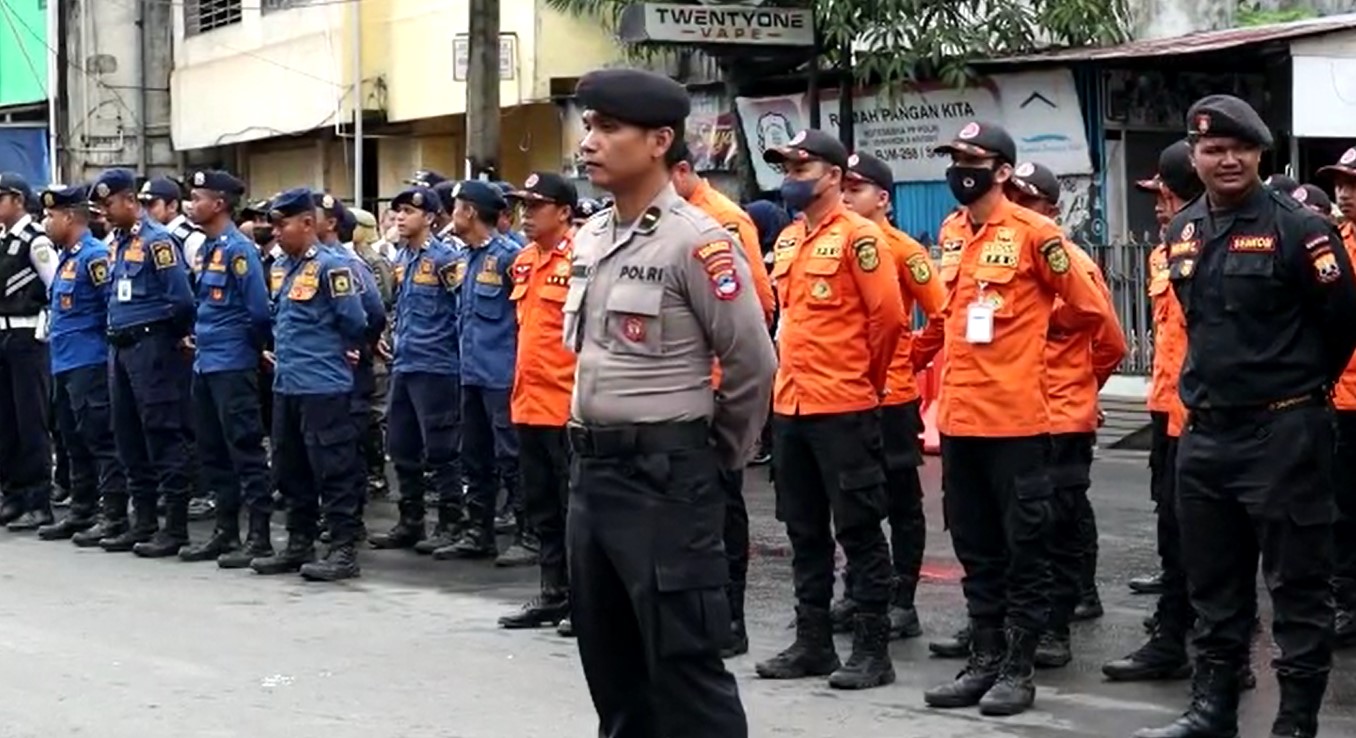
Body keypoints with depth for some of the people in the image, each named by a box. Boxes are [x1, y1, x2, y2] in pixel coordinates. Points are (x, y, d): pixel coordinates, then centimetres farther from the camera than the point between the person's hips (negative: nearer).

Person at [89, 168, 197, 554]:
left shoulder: (156, 240, -12)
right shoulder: (120, 242, 15)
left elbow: (181, 298, -17)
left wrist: (172, 335, -3)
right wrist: (118, 334, 11)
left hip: (153, 347, -9)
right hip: (123, 348, 10)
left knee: (163, 435, -6)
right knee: (128, 436, 12)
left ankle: (176, 527, -3)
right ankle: (144, 521, 20)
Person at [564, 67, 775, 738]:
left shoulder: (697, 241, -14)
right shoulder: (589, 239, 10)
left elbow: (753, 364, -10)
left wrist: (722, 453, 1)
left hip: (665, 473, -8)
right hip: (591, 467, 8)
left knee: (684, 661, -5)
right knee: (609, 658, 15)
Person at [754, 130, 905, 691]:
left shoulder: (857, 235, -9)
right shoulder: (787, 240, 13)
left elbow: (888, 315, -11)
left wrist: (864, 380, -1)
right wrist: (794, 374, 16)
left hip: (844, 409, -8)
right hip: (790, 406, 8)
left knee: (858, 530, -2)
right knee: (804, 530, 12)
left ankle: (872, 650, 2)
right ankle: (813, 642, 20)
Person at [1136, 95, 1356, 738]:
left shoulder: (1297, 228, -11)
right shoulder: (1181, 233, 8)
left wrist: (1297, 388, 6)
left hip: (1284, 434, -6)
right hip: (1205, 432, 7)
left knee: (1296, 582, 0)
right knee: (1213, 582, 14)